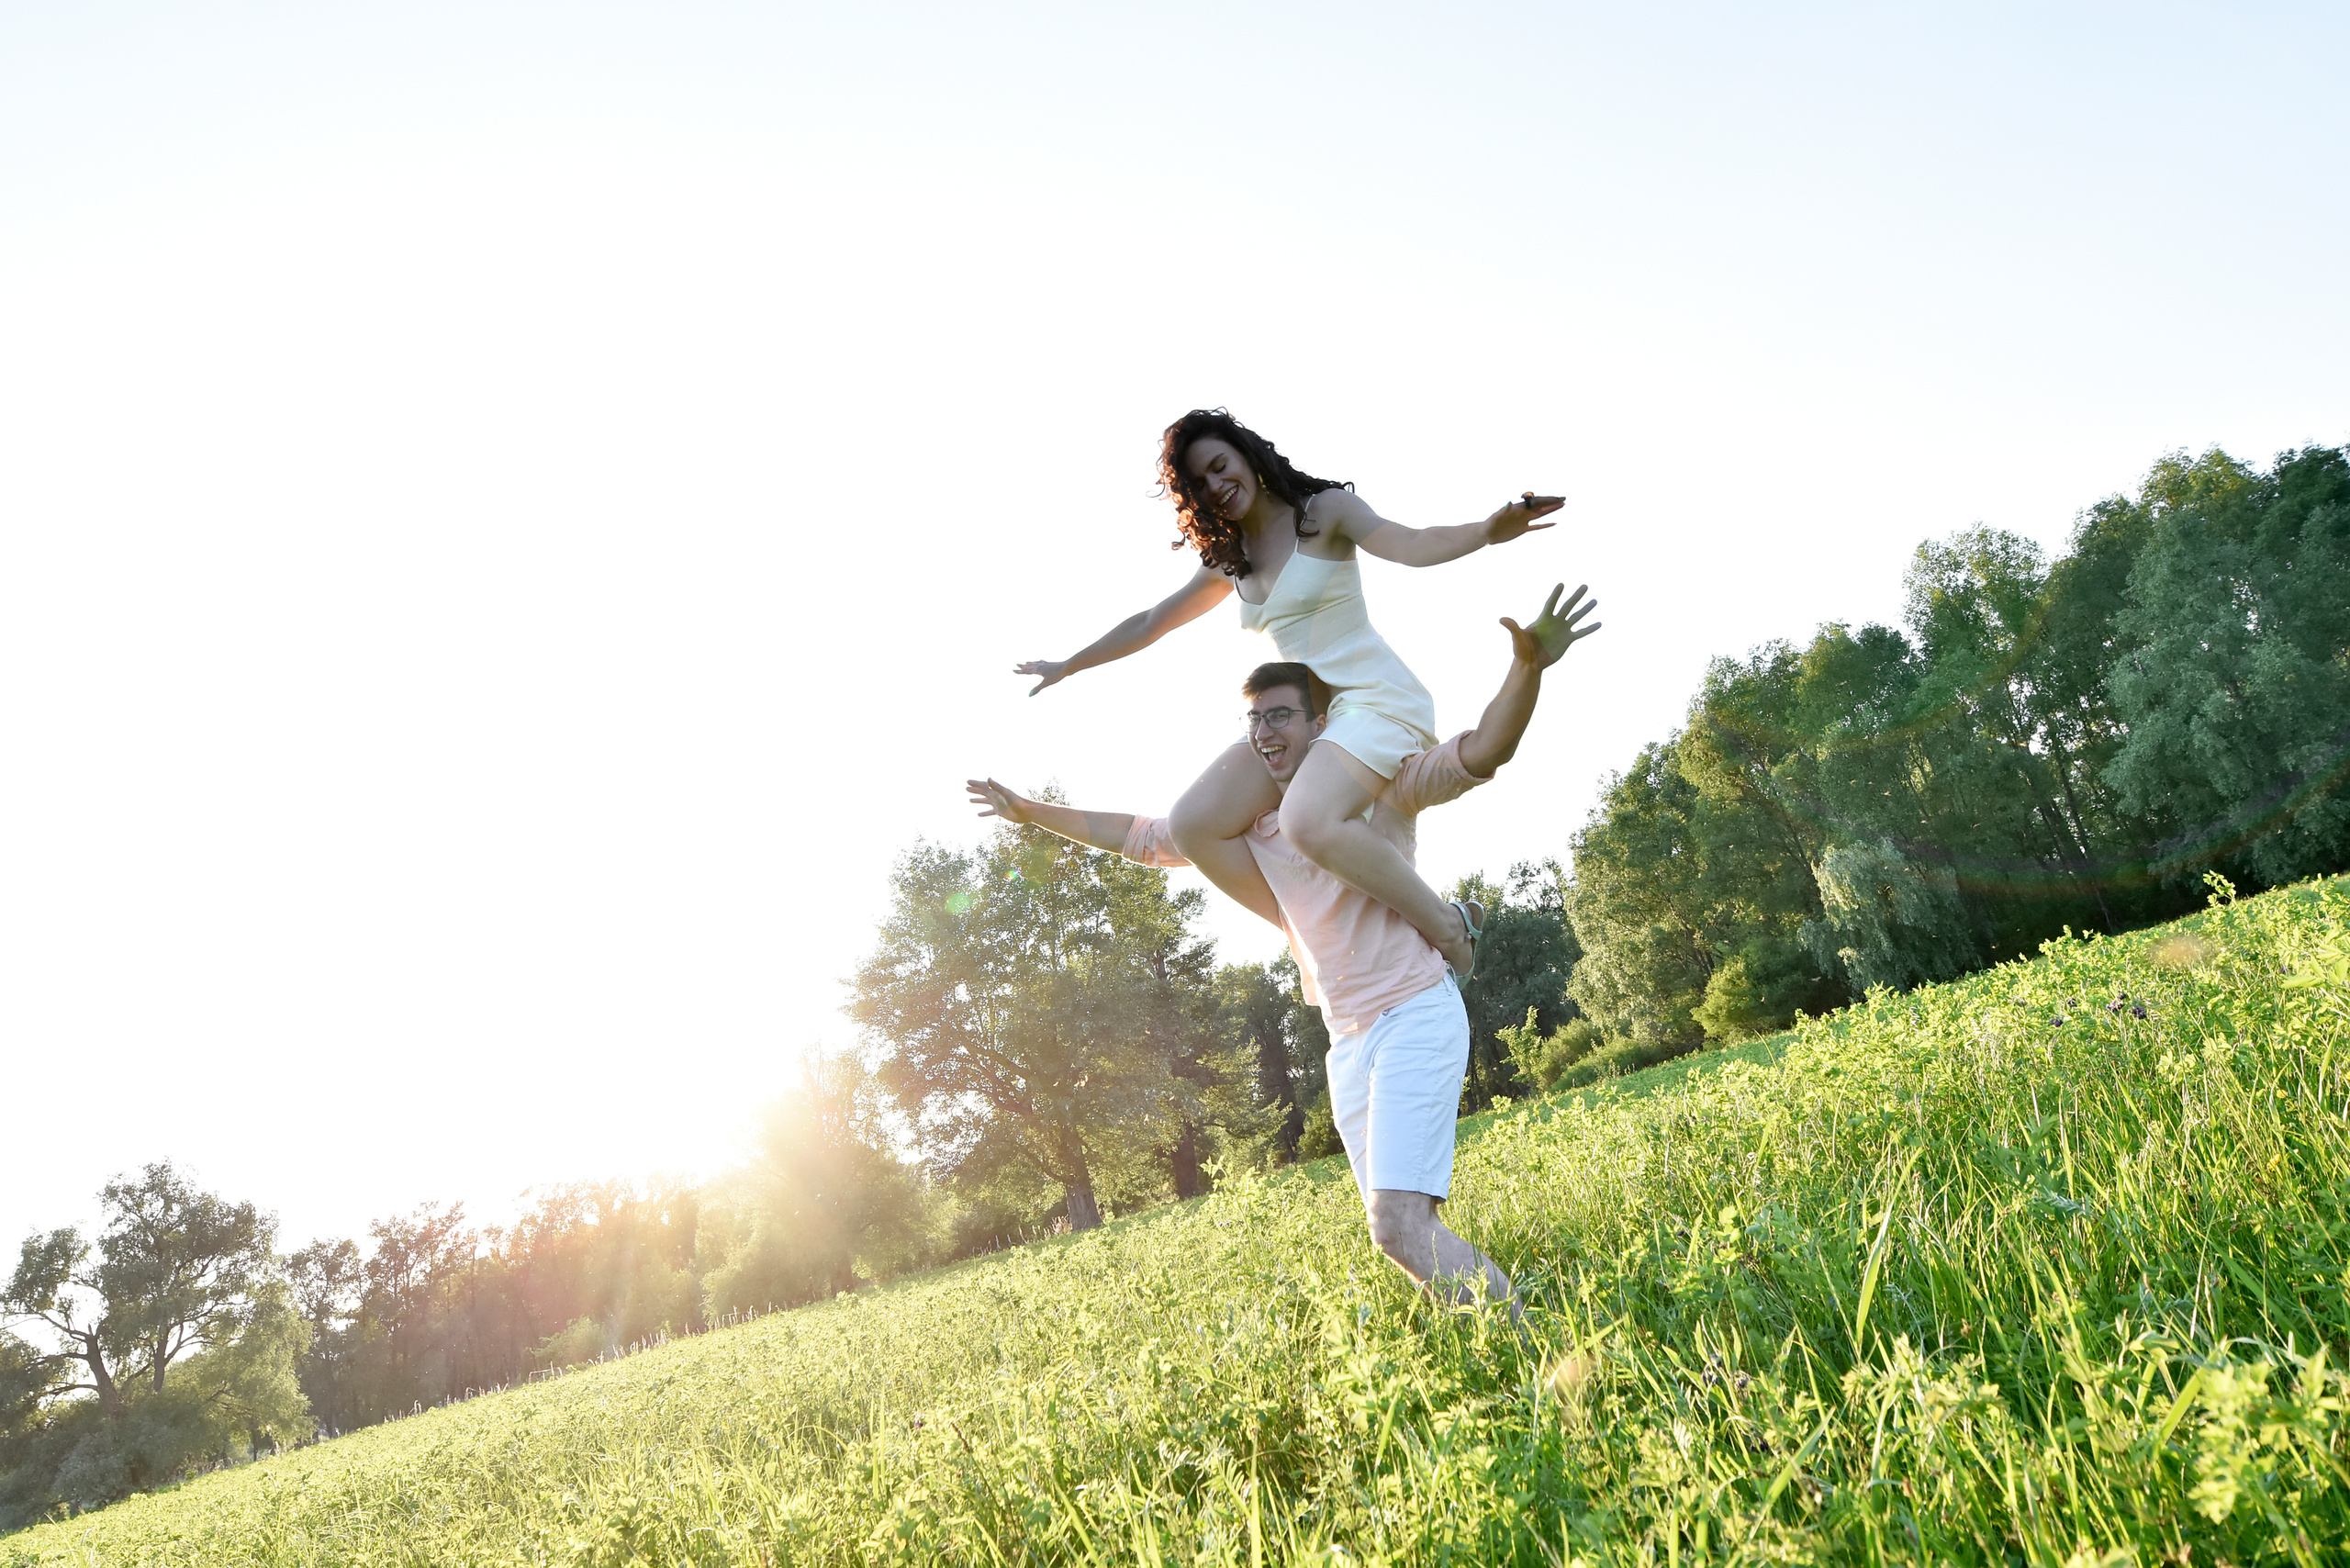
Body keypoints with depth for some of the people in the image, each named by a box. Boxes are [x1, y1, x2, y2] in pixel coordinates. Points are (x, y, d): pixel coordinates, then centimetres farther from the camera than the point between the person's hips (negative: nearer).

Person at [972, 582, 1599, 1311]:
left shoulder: (1376, 785, -6)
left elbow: (1480, 752, -20)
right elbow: (1139, 835, 22)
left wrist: (1527, 668, -38)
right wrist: (1029, 811, 25)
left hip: (1415, 1017, -7)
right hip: (1347, 1040, 7)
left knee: (1399, 1224, -18)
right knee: (1393, 1228, 7)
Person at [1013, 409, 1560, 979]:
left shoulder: (1325, 509, -2)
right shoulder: (1228, 559, 16)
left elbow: (1412, 545, -18)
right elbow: (1149, 623, 26)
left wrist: (1489, 529, -39)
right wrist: (1067, 666, 30)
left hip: (1374, 695, -7)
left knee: (1307, 821, -35)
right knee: (1193, 825, -13)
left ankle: (1448, 929, -16)